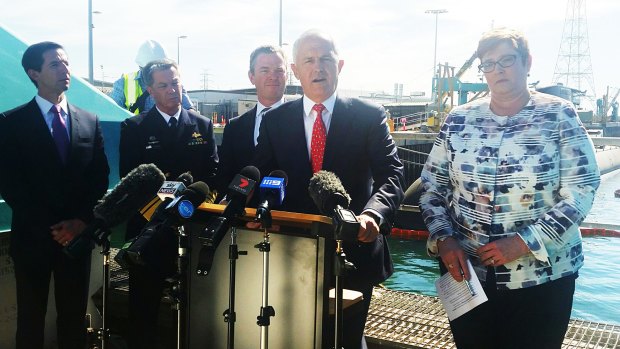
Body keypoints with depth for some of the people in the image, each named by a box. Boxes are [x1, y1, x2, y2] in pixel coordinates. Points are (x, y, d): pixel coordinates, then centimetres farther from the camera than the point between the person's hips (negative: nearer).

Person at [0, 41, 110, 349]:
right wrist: (48, 228, -12)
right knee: (31, 319, 9)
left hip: (78, 236, 3)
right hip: (33, 237, -2)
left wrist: (83, 221, -6)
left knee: (74, 318, 10)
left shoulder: (90, 122, 8)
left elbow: (100, 177, 7)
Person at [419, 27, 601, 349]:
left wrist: (524, 242, -17)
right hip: (466, 272, 2)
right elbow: (432, 187, 6)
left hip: (541, 275, -2)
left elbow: (581, 191, -9)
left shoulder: (559, 116, -5)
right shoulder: (458, 120, 2)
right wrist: (443, 239, -9)